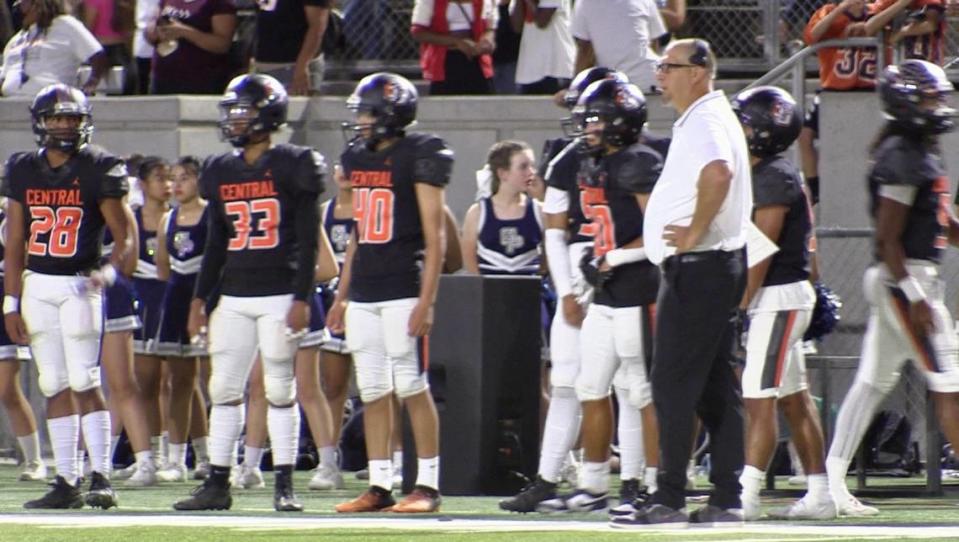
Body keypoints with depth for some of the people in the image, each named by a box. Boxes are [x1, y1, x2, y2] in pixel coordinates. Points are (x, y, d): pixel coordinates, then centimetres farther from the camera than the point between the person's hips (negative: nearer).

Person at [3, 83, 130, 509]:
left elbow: (124, 235, -6)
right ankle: (66, 482, 8)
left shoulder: (98, 170, -5)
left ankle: (101, 478, -10)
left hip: (79, 285, -4)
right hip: (37, 286, 4)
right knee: (55, 387, 6)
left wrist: (110, 270, -26)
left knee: (84, 384, -11)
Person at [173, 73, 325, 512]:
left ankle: (284, 486, 2)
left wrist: (302, 299, -13)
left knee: (280, 390, -3)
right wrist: (199, 298, 12)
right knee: (224, 389, 3)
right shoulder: (222, 172, 12)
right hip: (234, 297, 6)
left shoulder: (291, 166, -5)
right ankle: (217, 483, 6)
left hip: (280, 295, -6)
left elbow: (308, 240, -7)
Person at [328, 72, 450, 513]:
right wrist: (342, 296, 19)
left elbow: (435, 237, -10)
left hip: (403, 290, -7)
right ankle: (379, 485, 9)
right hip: (363, 294, 7)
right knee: (373, 392, 6)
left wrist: (426, 302, -16)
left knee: (411, 386, -6)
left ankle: (428, 484, -1)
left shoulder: (419, 157, -7)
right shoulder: (357, 159, 14)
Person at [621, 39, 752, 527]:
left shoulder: (706, 121, -15)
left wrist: (694, 234, -27)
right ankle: (726, 500, 11)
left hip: (698, 267, -11)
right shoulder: (704, 119, 18)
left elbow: (718, 173, -36)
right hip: (717, 267, 11)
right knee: (716, 388, 10)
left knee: (672, 382, -8)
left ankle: (669, 499, -8)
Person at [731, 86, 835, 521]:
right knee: (794, 399, 11)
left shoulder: (774, 178, -15)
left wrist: (740, 305, -18)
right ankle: (818, 495, 13)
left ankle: (746, 496, -15)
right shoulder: (761, 174, 15)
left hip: (780, 297, -10)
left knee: (759, 398, -12)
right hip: (780, 297, 10)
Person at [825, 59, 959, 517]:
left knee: (874, 380, 10)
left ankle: (833, 480, 11)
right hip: (907, 277, -10)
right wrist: (913, 297, -23)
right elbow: (888, 237, -20)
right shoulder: (902, 157, -15)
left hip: (903, 280, 10)